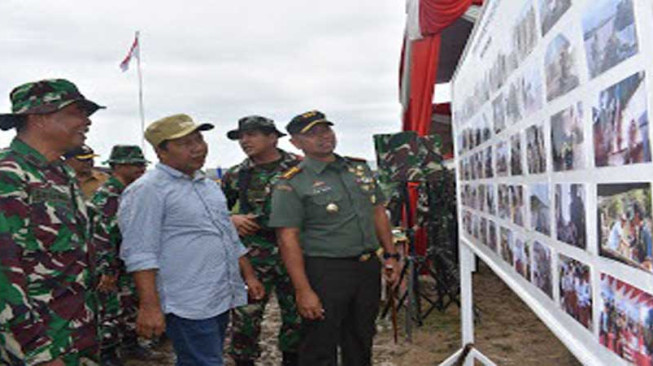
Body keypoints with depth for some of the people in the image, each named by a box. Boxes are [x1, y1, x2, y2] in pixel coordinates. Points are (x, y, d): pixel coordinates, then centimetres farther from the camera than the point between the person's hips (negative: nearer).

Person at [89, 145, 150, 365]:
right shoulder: (106, 196, -21)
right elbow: (101, 237, -24)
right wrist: (107, 271, -23)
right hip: (111, 268, -9)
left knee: (132, 306, 19)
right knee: (112, 312, 3)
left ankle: (129, 343, 35)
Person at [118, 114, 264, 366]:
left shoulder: (209, 185, 16)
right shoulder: (147, 191, -11)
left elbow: (230, 237, 23)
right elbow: (140, 255, -17)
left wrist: (249, 276, 19)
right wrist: (149, 306, -21)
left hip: (223, 299, 8)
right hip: (188, 306, -8)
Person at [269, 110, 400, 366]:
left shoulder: (360, 168, 10)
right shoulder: (291, 185, -10)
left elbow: (378, 212, 16)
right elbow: (288, 239, -14)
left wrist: (390, 255, 10)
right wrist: (303, 290, -19)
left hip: (368, 267, 6)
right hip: (325, 273, -6)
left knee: (361, 344, 19)